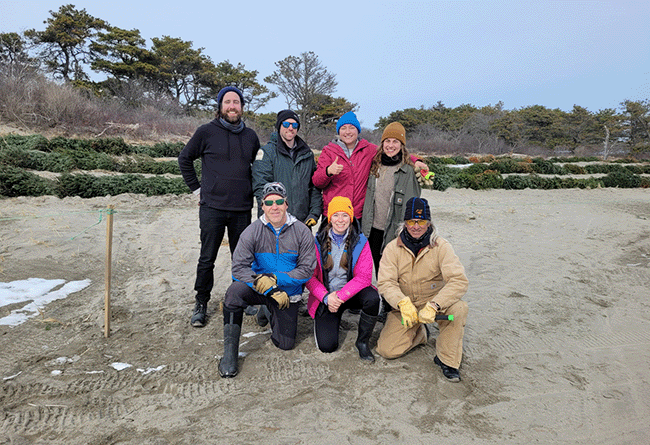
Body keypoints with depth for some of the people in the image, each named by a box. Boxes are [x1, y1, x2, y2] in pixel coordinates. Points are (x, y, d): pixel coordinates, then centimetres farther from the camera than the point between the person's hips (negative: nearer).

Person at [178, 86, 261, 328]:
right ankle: (201, 304, 19)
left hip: (242, 209, 3)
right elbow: (184, 158, 10)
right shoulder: (206, 132, 0)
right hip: (212, 208, -2)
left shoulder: (250, 136, 10)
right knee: (207, 259, 4)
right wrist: (197, 188, 5)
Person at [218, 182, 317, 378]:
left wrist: (275, 278, -23)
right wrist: (270, 290, -24)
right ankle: (229, 352, -19)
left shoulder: (302, 232, -9)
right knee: (235, 291, -33)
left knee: (286, 344, 0)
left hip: (288, 293, 1)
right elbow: (239, 268, -16)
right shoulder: (252, 231, -9)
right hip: (258, 289, -1)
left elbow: (307, 269, -10)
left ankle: (272, 312, 33)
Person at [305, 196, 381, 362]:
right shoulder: (318, 242, -6)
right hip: (325, 297, 0)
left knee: (372, 297, -33)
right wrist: (326, 297, -19)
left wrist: (341, 296, -22)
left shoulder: (360, 242, -7)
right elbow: (309, 276, -6)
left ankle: (362, 341, -7)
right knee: (327, 345, -14)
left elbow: (364, 277, -12)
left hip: (351, 293, 1)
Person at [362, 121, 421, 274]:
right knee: (379, 271, 14)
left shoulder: (408, 171, -7)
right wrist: (366, 226, 15)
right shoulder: (375, 166, 8)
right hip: (374, 229, 5)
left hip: (395, 232, -4)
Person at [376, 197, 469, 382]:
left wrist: (433, 306, -35)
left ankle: (446, 359, -10)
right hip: (404, 306, 2)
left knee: (459, 308, -33)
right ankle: (420, 333, 21)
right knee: (386, 350, -12)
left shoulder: (441, 246, -12)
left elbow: (459, 280, -23)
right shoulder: (393, 248, -6)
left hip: (434, 301, -1)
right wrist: (403, 303, -33)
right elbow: (385, 282, -13)